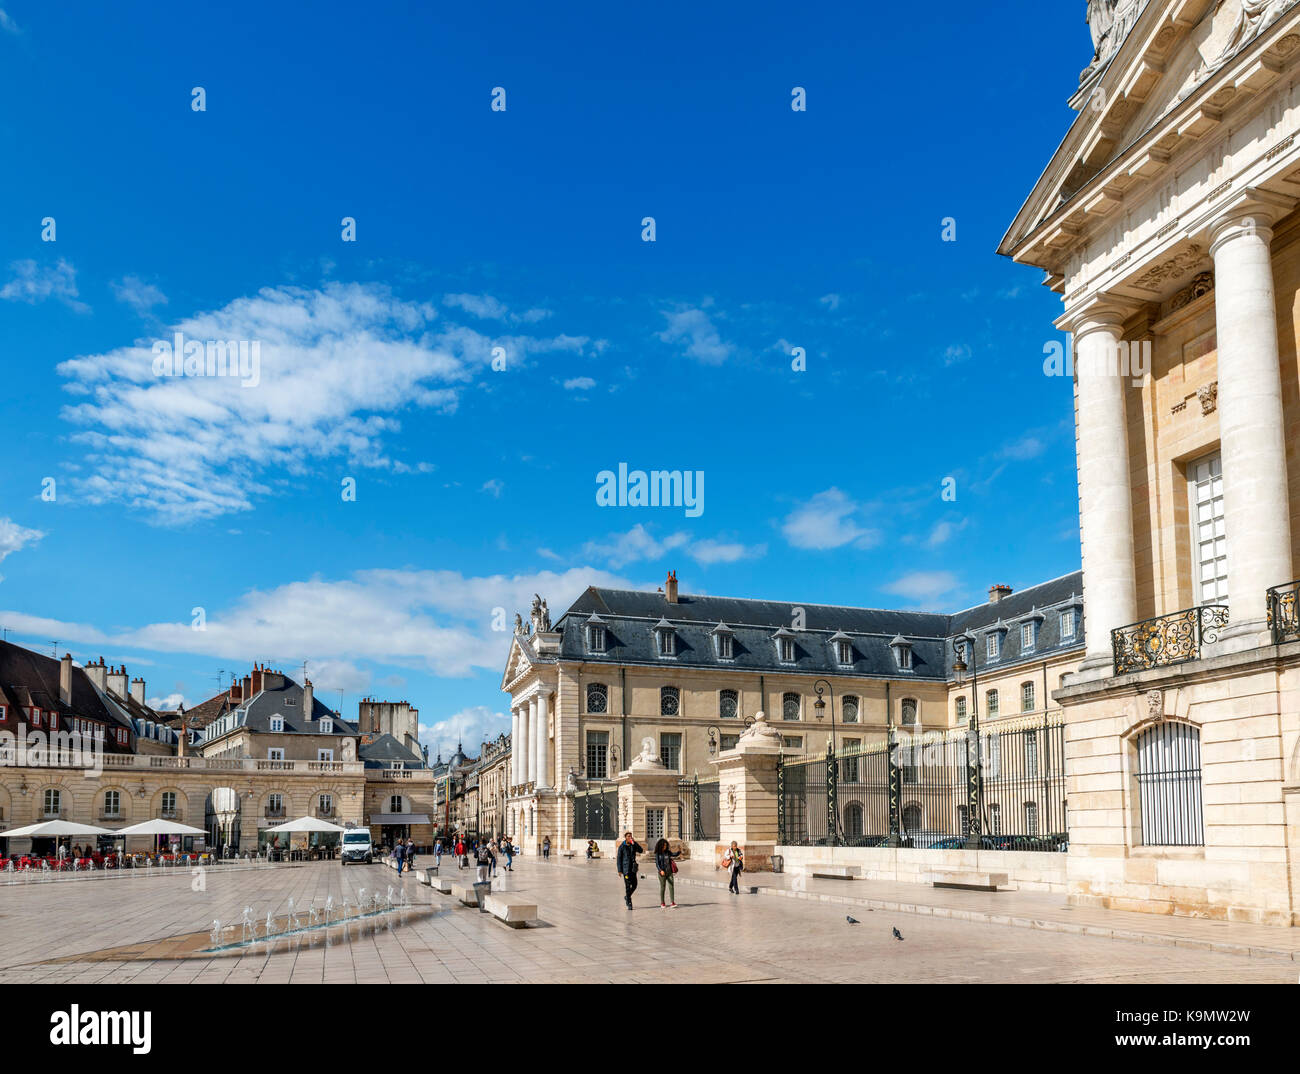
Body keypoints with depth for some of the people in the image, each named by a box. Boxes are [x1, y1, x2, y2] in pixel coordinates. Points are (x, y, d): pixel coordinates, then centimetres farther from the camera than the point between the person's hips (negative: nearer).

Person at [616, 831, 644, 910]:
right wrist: (619, 870, -7)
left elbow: (641, 850, -9)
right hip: (626, 868, -4)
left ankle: (627, 896, 33)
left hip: (633, 868, 4)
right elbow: (619, 859, -4)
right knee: (628, 885, -6)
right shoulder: (622, 847, -5)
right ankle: (629, 903, 1)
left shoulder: (633, 845, 7)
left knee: (634, 885, 7)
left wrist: (635, 842, -15)